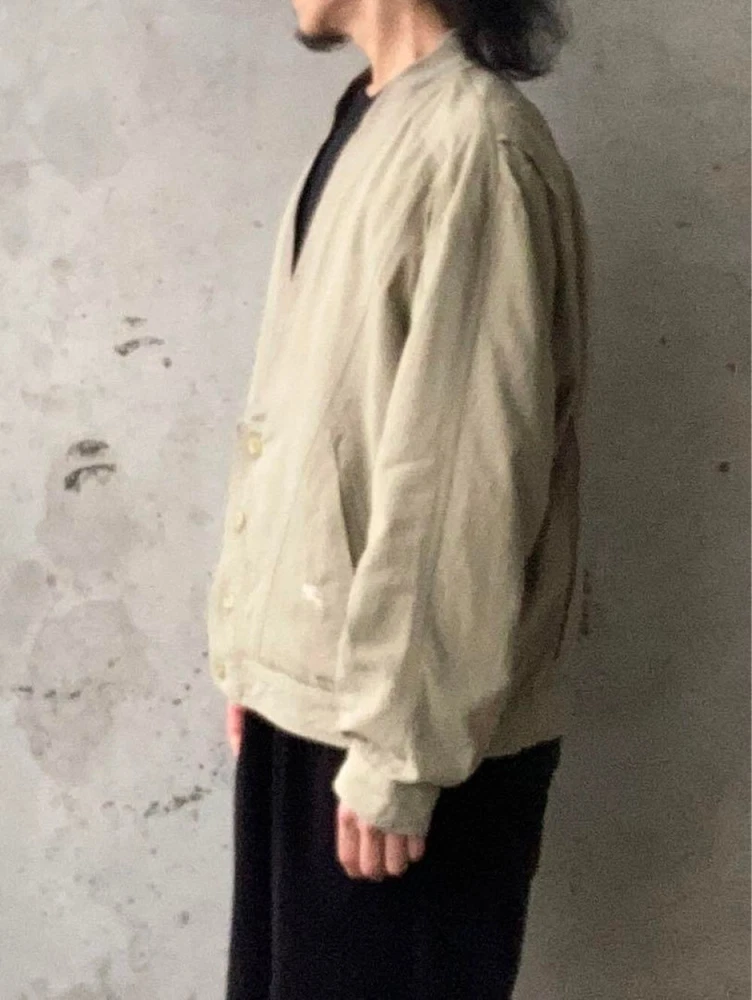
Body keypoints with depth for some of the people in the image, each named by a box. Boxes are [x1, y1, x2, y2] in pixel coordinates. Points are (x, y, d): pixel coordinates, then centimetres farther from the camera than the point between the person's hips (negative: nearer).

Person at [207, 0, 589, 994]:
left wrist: (399, 745, -18)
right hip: (301, 687, 8)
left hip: (407, 718, -7)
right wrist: (250, 644, 12)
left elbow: (467, 479, -20)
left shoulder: (476, 144, -16)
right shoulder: (364, 130, 10)